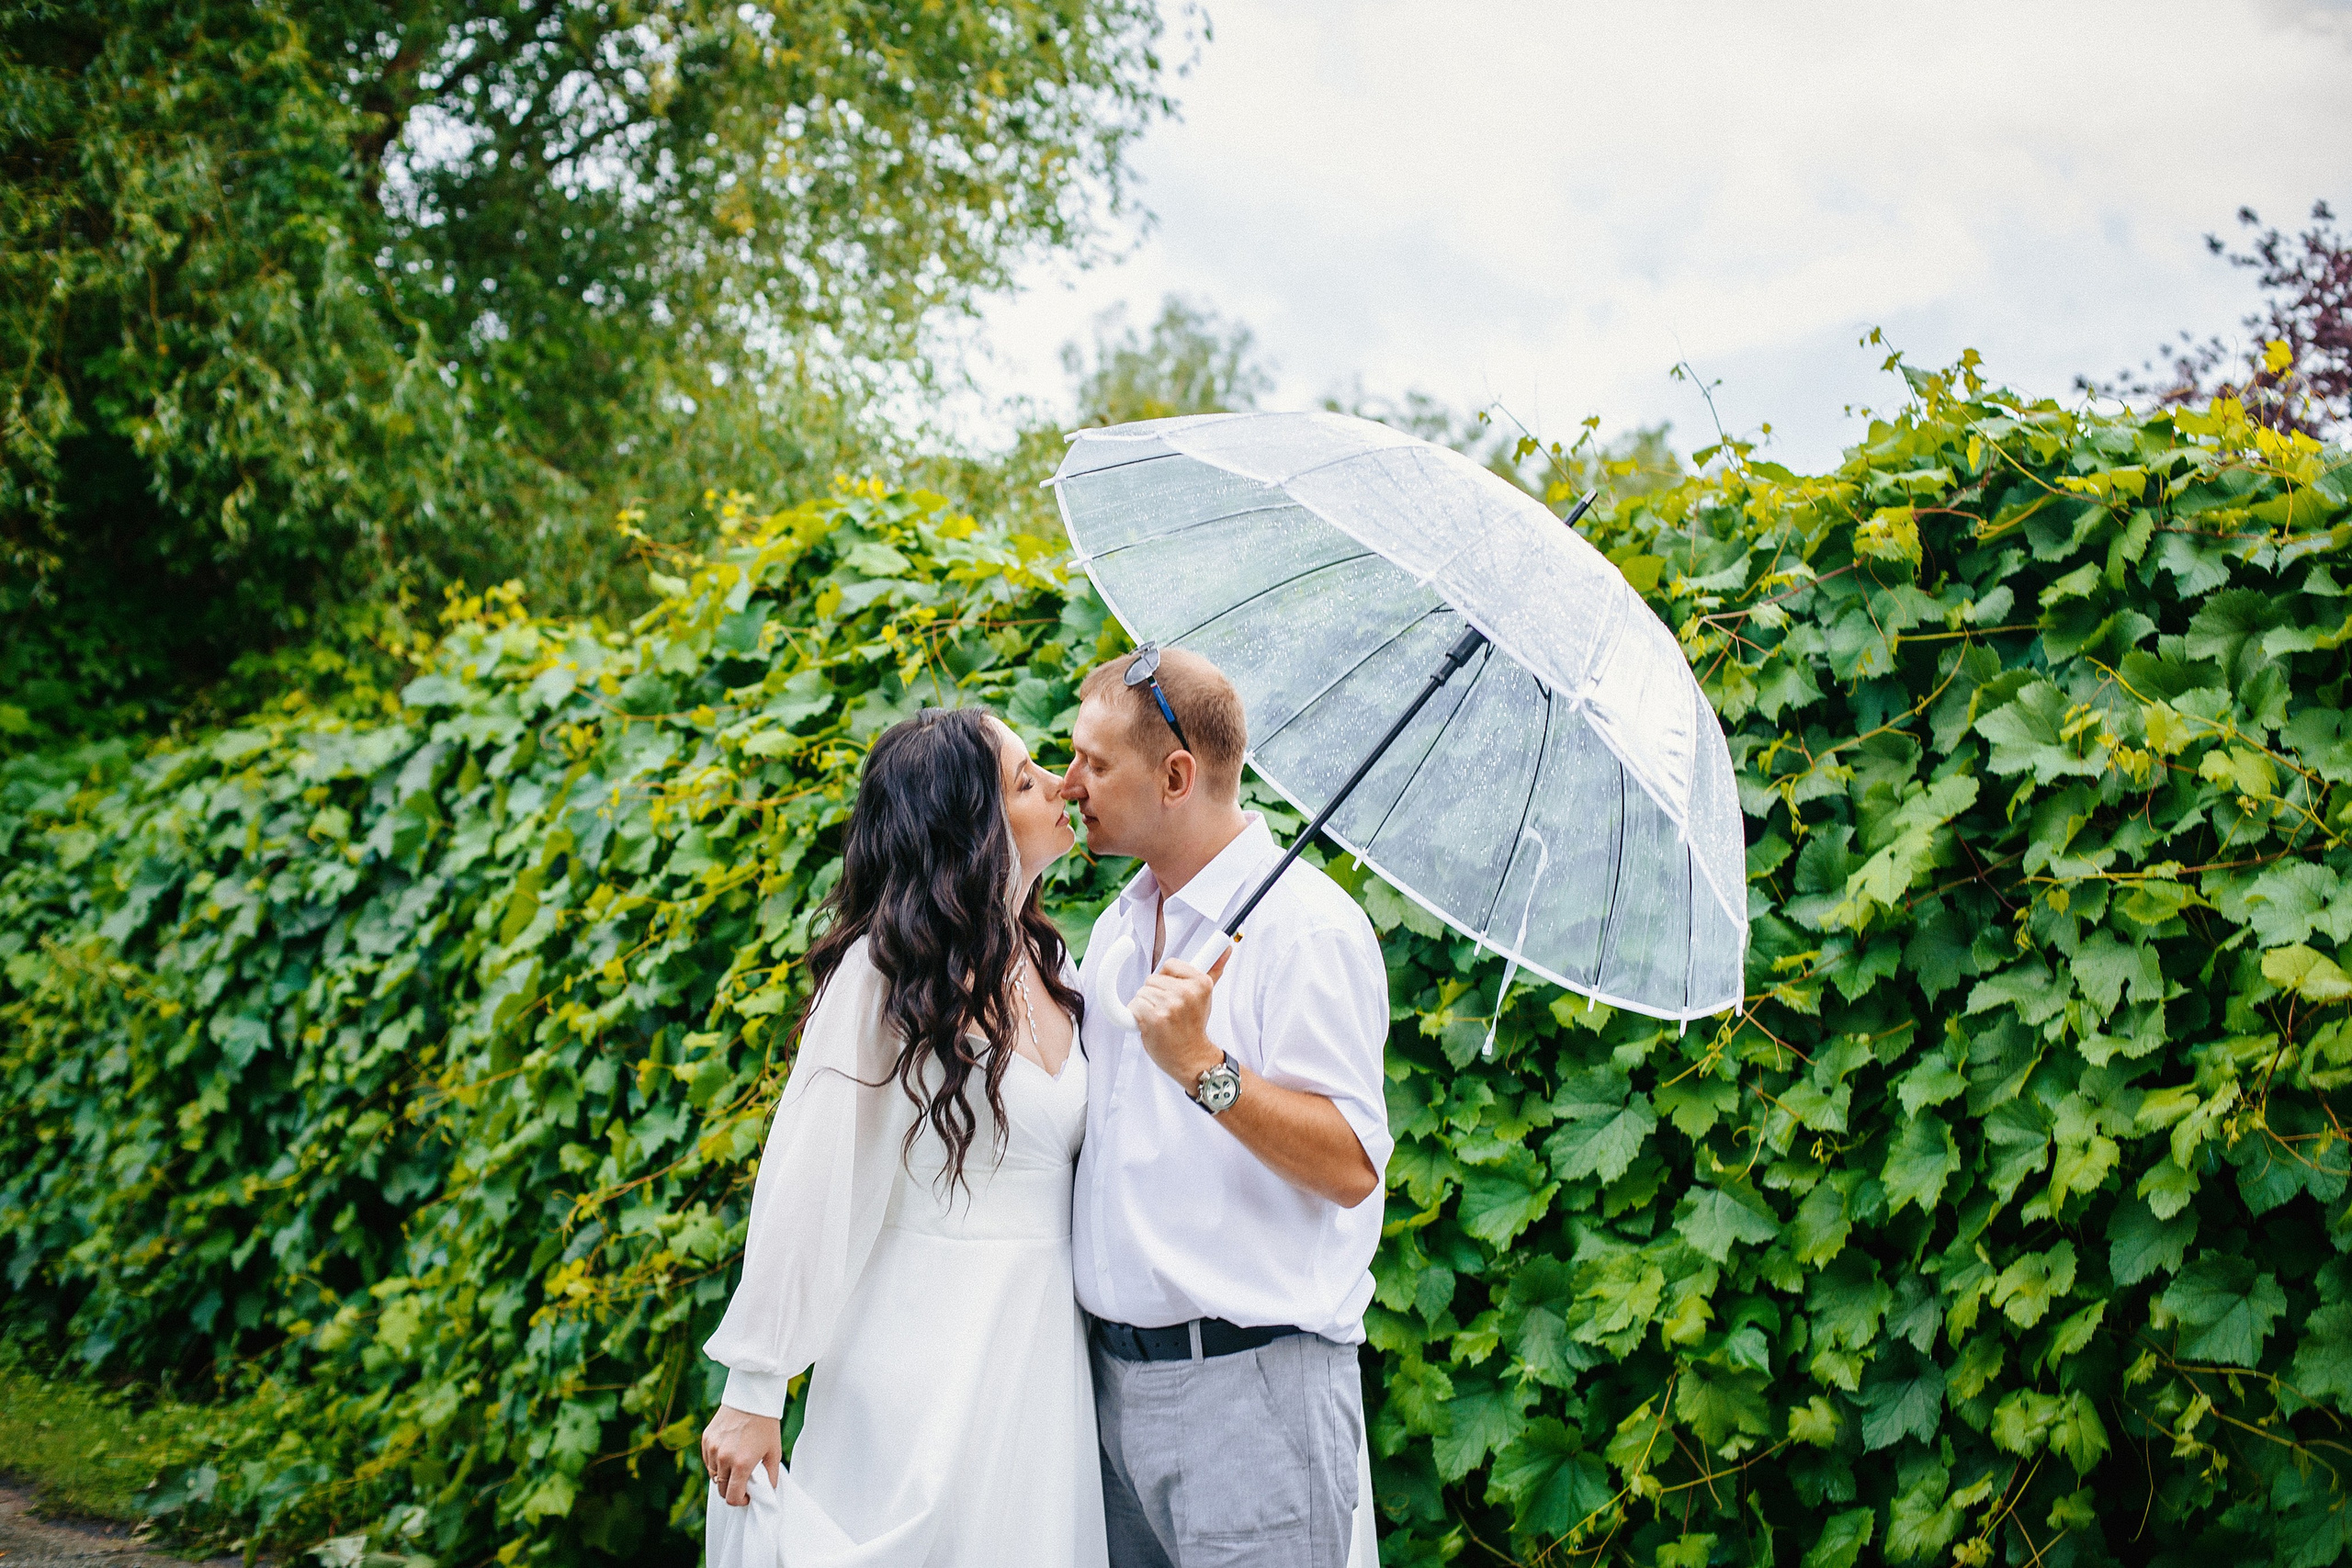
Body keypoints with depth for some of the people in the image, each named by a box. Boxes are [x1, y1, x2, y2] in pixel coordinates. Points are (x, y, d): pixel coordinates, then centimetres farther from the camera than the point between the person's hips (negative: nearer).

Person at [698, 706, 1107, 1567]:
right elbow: (807, 1187, -14)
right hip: (929, 1362, -7)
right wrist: (753, 1393, -13)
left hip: (1042, 1349, 7)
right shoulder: (884, 971, -14)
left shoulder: (1049, 960, 8)